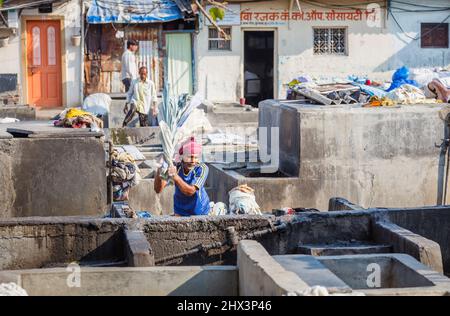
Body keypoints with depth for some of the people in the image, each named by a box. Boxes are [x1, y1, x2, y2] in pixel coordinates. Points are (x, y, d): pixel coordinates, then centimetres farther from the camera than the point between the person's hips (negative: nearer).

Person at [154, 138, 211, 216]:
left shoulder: (202, 169, -26)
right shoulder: (175, 168, -20)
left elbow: (190, 191, -36)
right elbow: (158, 189, -28)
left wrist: (175, 177, -51)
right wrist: (159, 171, -46)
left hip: (200, 211, -1)